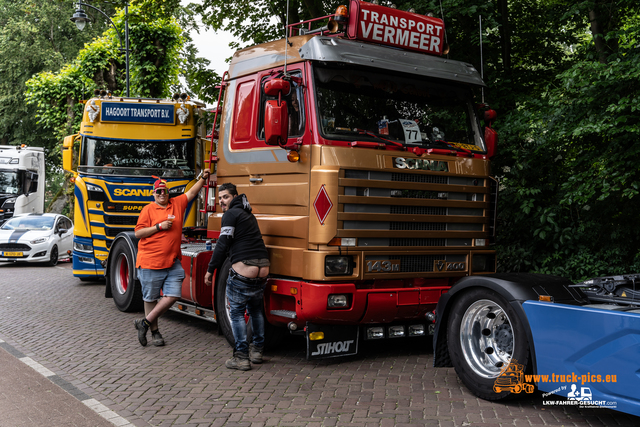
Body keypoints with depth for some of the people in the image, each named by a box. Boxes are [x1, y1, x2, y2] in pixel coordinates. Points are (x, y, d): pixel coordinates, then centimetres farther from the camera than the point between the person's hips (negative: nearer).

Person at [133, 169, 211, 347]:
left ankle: (145, 322, 8)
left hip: (173, 263, 4)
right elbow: (138, 233, -4)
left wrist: (203, 178, 8)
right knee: (151, 298, 6)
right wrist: (159, 226, -12)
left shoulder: (177, 204, 11)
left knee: (172, 296, -4)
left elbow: (192, 192, 18)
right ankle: (154, 331, 21)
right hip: (150, 263, -4)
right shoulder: (148, 210, -1)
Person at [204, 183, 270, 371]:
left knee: (236, 312, 4)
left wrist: (210, 269, -2)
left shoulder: (231, 214, -4)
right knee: (255, 309, 23)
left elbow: (222, 245, -9)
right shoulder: (248, 214, 23)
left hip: (243, 271, -8)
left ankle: (241, 357, 3)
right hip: (263, 270, 8)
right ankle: (257, 350, 28)